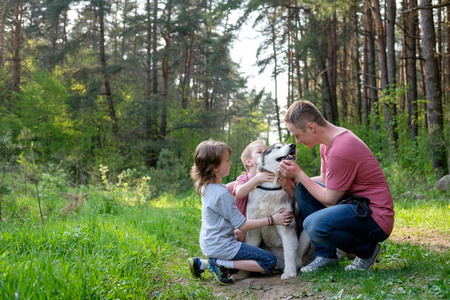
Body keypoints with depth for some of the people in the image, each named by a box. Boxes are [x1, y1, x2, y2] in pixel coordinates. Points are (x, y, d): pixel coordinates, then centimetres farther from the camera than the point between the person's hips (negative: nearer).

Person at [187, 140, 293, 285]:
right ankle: (221, 264, -10)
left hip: (209, 244, 9)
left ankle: (202, 263, 14)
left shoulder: (206, 186, 5)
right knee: (270, 262, -9)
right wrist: (272, 220, -11)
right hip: (221, 245, -9)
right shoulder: (222, 194, -23)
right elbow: (241, 225, -17)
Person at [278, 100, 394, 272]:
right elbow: (324, 181, 17)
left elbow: (329, 200, -17)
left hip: (376, 218, -10)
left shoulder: (340, 150, -25)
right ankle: (325, 254, 7)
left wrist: (299, 174, -10)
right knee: (301, 189, 6)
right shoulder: (329, 141, 6)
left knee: (314, 225, -31)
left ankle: (368, 250, -2)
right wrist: (295, 178, 2)